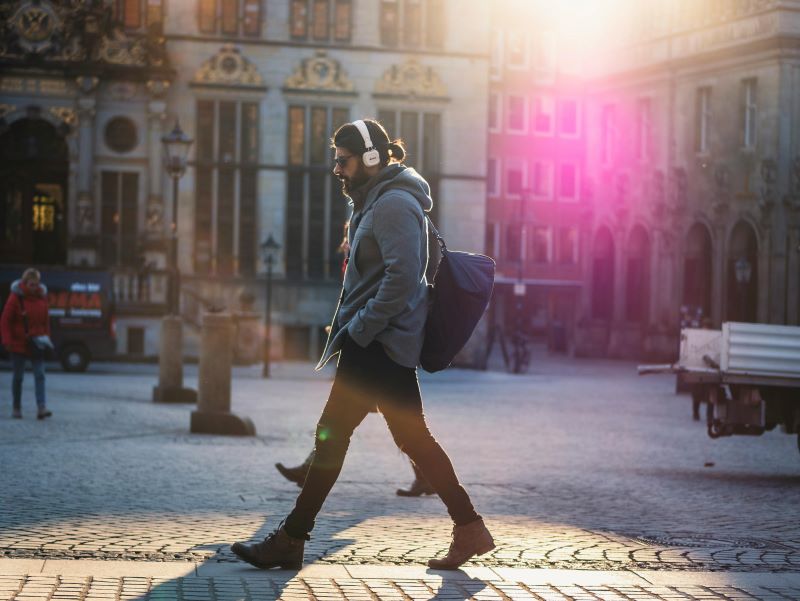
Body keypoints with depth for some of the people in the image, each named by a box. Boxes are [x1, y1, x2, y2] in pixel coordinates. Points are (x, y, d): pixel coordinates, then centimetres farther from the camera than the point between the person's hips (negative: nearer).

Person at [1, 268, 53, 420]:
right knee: (18, 377, 7)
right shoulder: (16, 298, -9)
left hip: (37, 344, 3)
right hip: (19, 344, -3)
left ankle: (41, 407, -14)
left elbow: (46, 320, 12)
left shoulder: (41, 297, 3)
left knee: (40, 375, -8)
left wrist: (46, 337, 4)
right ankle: (16, 408, 18)